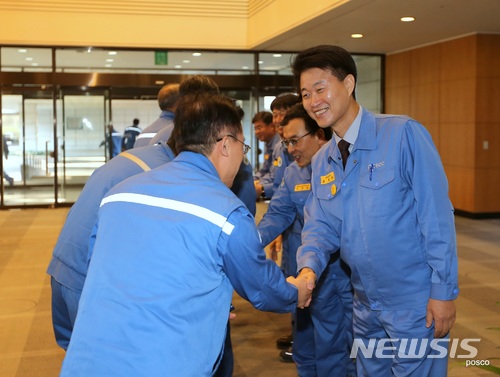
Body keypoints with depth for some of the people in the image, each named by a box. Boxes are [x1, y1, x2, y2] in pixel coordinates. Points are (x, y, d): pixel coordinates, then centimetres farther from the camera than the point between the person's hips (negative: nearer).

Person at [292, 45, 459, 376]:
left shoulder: (403, 134, -17)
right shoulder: (321, 162, 4)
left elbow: (436, 216, -17)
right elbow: (320, 226, 4)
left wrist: (444, 291, -16)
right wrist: (309, 268, -17)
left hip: (415, 302, -6)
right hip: (366, 303, 6)